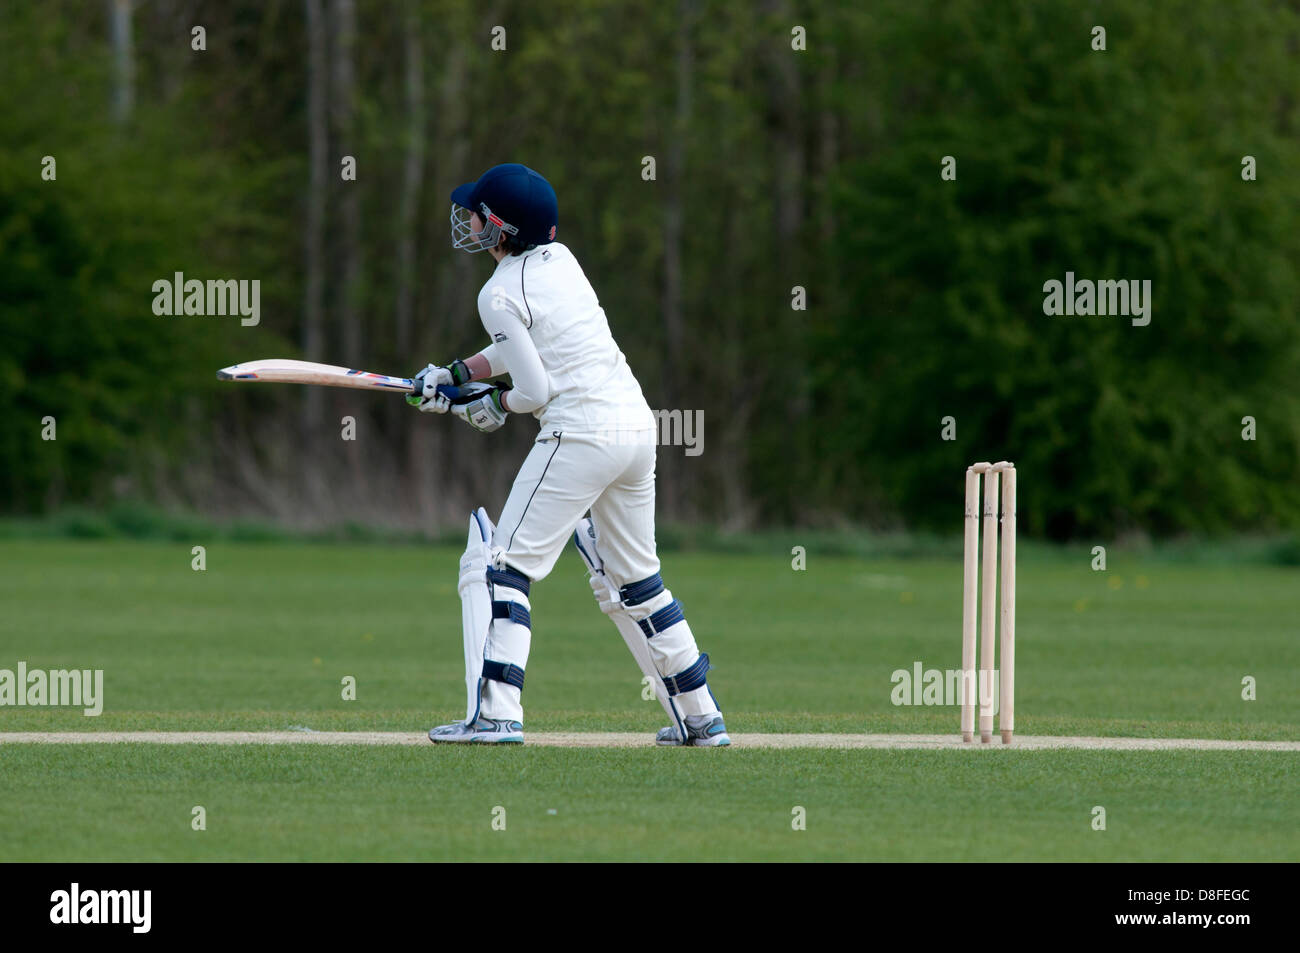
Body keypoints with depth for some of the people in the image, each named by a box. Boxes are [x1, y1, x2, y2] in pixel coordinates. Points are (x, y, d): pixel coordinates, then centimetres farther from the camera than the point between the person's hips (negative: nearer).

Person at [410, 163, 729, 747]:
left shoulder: (500, 295, -10)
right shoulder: (559, 259, 14)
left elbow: (535, 389, -11)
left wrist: (493, 404, 8)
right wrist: (456, 374, 20)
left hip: (581, 434, -8)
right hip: (638, 424, 8)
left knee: (499, 564, -6)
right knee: (632, 579, 20)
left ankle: (495, 713, -19)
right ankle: (700, 718, 22)